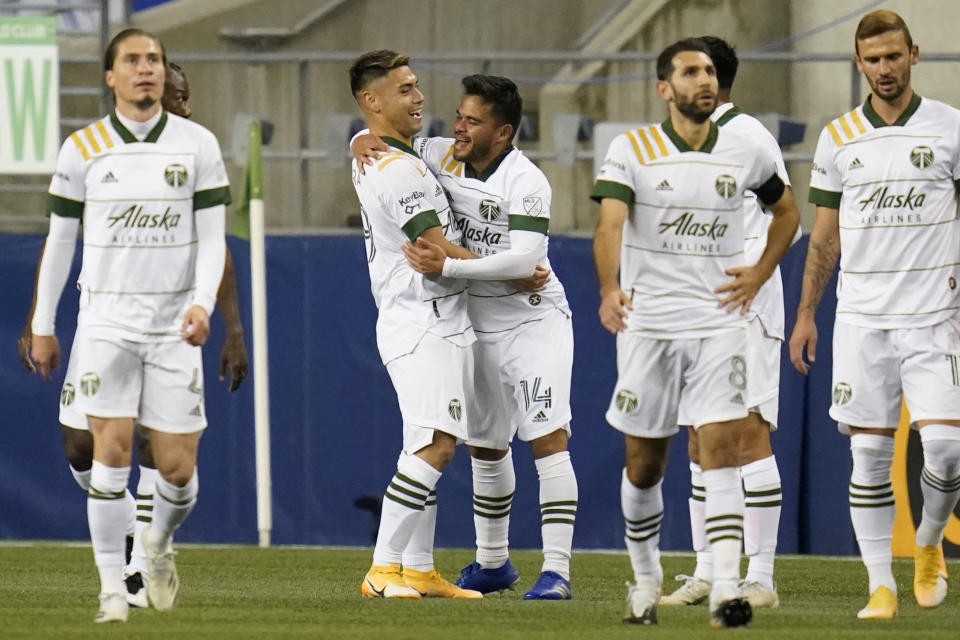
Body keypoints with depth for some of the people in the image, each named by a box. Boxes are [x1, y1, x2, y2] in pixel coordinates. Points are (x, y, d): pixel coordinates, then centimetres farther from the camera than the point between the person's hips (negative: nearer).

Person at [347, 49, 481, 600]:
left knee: (429, 449, 11)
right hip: (423, 322, -10)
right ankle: (383, 570, -18)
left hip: (440, 324, 10)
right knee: (436, 447, -16)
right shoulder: (398, 170, -17)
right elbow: (441, 254, -18)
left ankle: (420, 570, 12)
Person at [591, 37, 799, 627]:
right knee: (645, 464, 8)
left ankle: (726, 589, -18)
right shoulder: (631, 150, -3)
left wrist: (761, 272, 10)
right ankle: (646, 578, 29)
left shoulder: (745, 154, 6)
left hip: (720, 323, 1)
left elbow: (787, 210, 24)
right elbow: (610, 223, -17)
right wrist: (610, 289, -34)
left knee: (722, 447, -13)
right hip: (648, 323, -1)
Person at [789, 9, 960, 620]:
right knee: (869, 453, -1)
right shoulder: (839, 137, 7)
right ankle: (881, 586, 5)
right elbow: (825, 233, 14)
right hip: (861, 317, 2)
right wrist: (805, 313, 11)